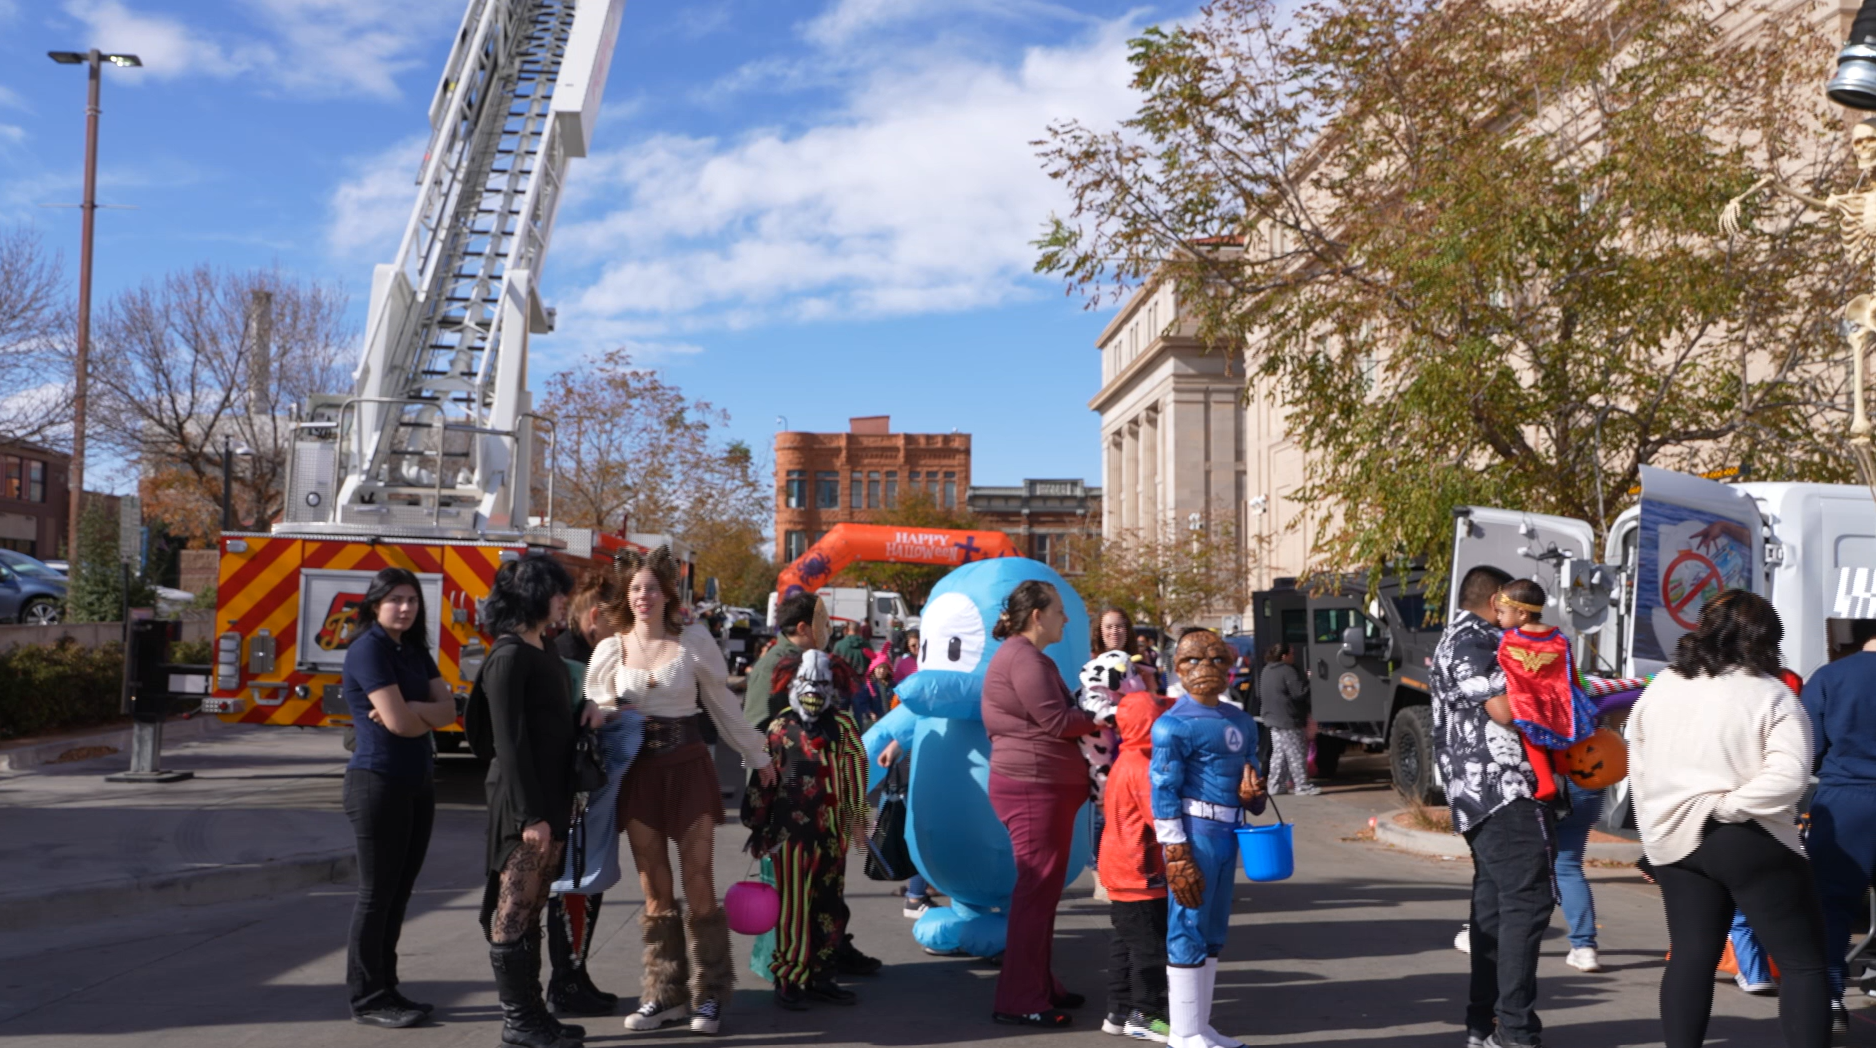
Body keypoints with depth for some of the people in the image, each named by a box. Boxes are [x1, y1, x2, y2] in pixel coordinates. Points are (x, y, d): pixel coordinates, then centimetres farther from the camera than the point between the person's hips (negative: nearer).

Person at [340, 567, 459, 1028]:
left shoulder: (415, 651, 13)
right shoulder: (368, 650, -11)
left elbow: (448, 709, 2)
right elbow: (399, 722, -19)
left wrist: (411, 711, -15)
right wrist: (429, 716, 0)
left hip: (417, 782, 8)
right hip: (378, 782, -8)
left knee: (400, 890, 11)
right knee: (376, 893, -2)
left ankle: (386, 989, 18)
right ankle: (366, 999, 6)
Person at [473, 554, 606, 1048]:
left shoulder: (545, 653, 14)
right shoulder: (509, 657, -14)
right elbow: (510, 740, -18)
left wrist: (585, 711, 3)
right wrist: (530, 814, -21)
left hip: (553, 798, 9)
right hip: (523, 803, -9)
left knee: (533, 911, 13)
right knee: (513, 910, -1)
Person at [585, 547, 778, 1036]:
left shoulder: (694, 640, -2)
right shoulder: (610, 649, 3)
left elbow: (722, 704, 7)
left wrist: (757, 757, 11)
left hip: (688, 767, -2)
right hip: (638, 773, 2)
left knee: (698, 884, -1)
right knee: (655, 890, 6)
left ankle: (708, 995, 9)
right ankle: (664, 995, 16)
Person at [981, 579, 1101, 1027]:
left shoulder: (1033, 658, 19)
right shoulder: (1022, 657, -15)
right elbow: (1056, 721, -20)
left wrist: (1093, 711, 3)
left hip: (1046, 786, 11)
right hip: (1032, 785, -11)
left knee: (1044, 888, 16)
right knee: (1037, 888, -7)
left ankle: (1040, 983, 26)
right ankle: (1019, 1000, -2)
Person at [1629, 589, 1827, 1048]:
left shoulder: (1660, 688, 6)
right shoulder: (1771, 695, -9)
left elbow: (1638, 768, 11)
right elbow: (1790, 774, -21)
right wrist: (1729, 805, -13)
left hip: (1675, 840, 5)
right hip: (1750, 844, -5)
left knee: (1691, 955, 11)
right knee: (1803, 961, 5)